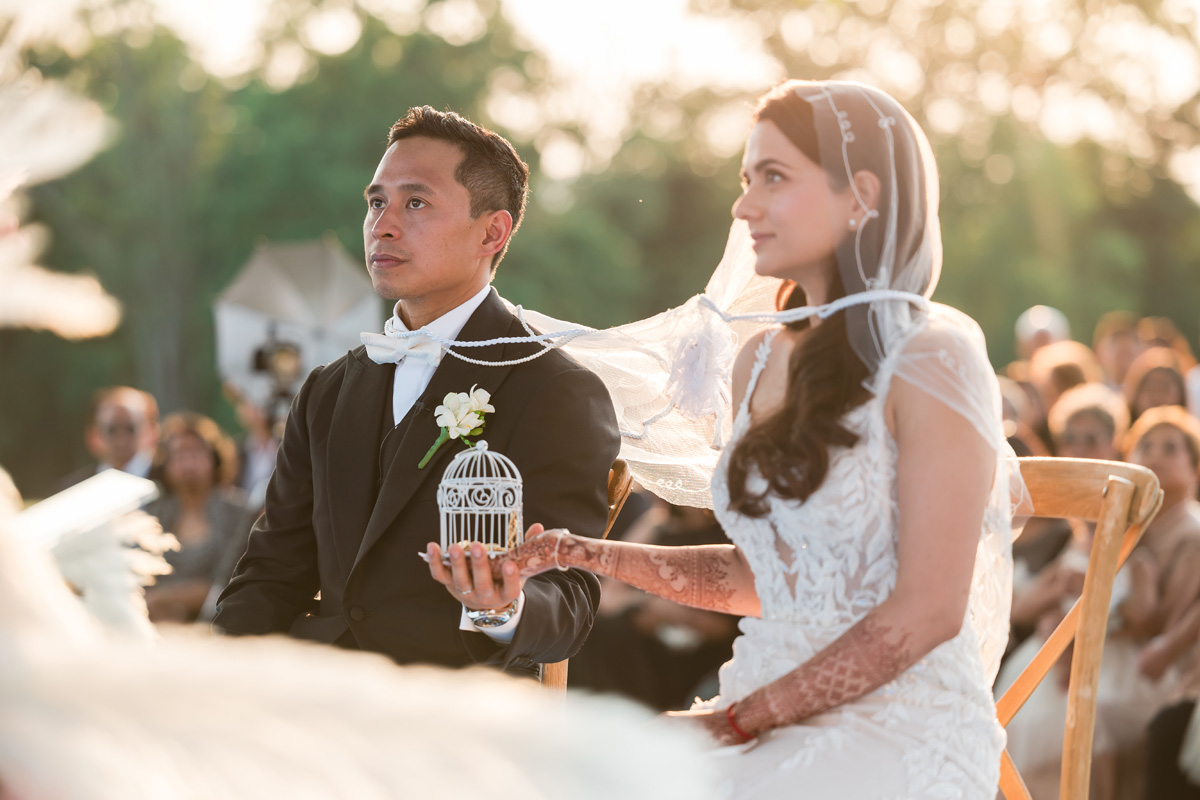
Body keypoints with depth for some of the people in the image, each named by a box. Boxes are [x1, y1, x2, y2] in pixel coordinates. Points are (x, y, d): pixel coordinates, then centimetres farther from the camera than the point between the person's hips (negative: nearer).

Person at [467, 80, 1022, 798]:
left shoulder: (929, 357, -10)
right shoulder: (763, 363, 13)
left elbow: (927, 610, -14)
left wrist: (739, 719, -12)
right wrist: (576, 553, 11)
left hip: (899, 728, -6)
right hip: (777, 719, 6)